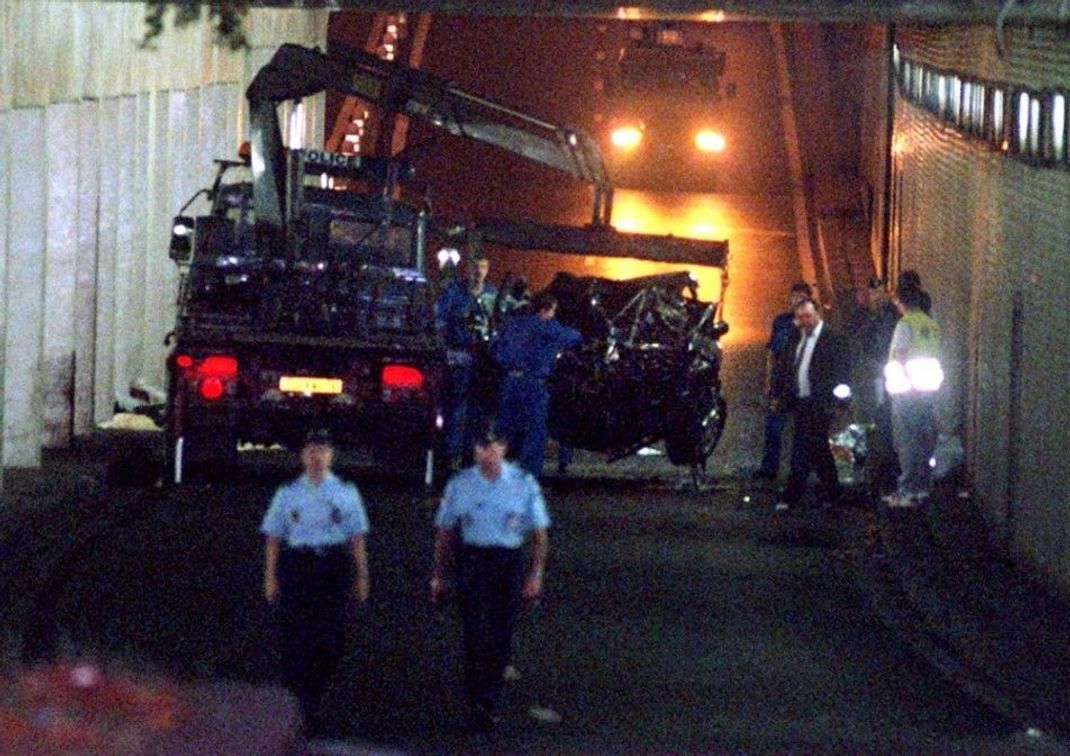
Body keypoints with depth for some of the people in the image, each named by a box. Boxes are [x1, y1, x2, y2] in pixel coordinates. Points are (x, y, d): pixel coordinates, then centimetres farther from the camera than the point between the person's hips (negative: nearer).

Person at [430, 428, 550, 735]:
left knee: (501, 638, 5)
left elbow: (540, 533, 6)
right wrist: (438, 575, 8)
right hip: (472, 560, -1)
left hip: (510, 563, 1)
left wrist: (535, 574, -2)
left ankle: (489, 703, 17)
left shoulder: (524, 484, 4)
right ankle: (476, 706, -13)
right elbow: (444, 532, 10)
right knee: (477, 632, -13)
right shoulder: (460, 484, 5)